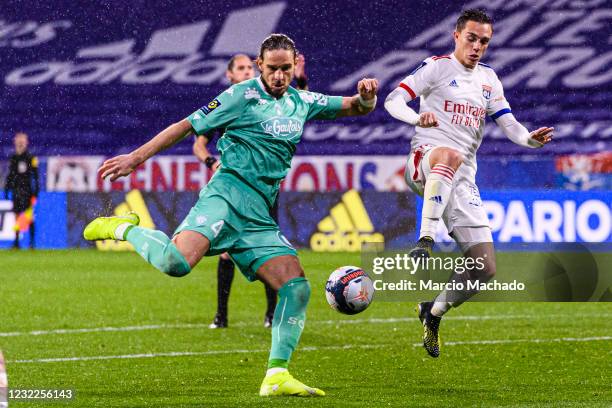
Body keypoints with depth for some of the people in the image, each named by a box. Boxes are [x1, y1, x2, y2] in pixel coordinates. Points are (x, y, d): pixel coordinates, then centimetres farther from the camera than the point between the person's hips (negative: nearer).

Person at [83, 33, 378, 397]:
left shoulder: (302, 103, 19)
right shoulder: (243, 95, 1)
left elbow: (357, 108, 27)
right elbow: (188, 126, 2)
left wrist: (367, 96, 2)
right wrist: (137, 156, -2)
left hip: (259, 217, 6)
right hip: (228, 193, -6)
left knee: (298, 287, -8)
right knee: (176, 262, -31)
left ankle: (277, 377, -5)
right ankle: (124, 230, -2)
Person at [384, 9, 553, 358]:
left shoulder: (488, 78, 20)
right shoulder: (438, 67, 3)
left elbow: (509, 124, 15)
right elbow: (394, 101, -6)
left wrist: (531, 139, -8)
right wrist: (418, 117, -28)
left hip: (463, 179, 6)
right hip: (425, 162, -6)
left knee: (485, 269, -2)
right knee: (450, 155, -45)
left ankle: (433, 313, 22)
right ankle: (425, 242, -48)